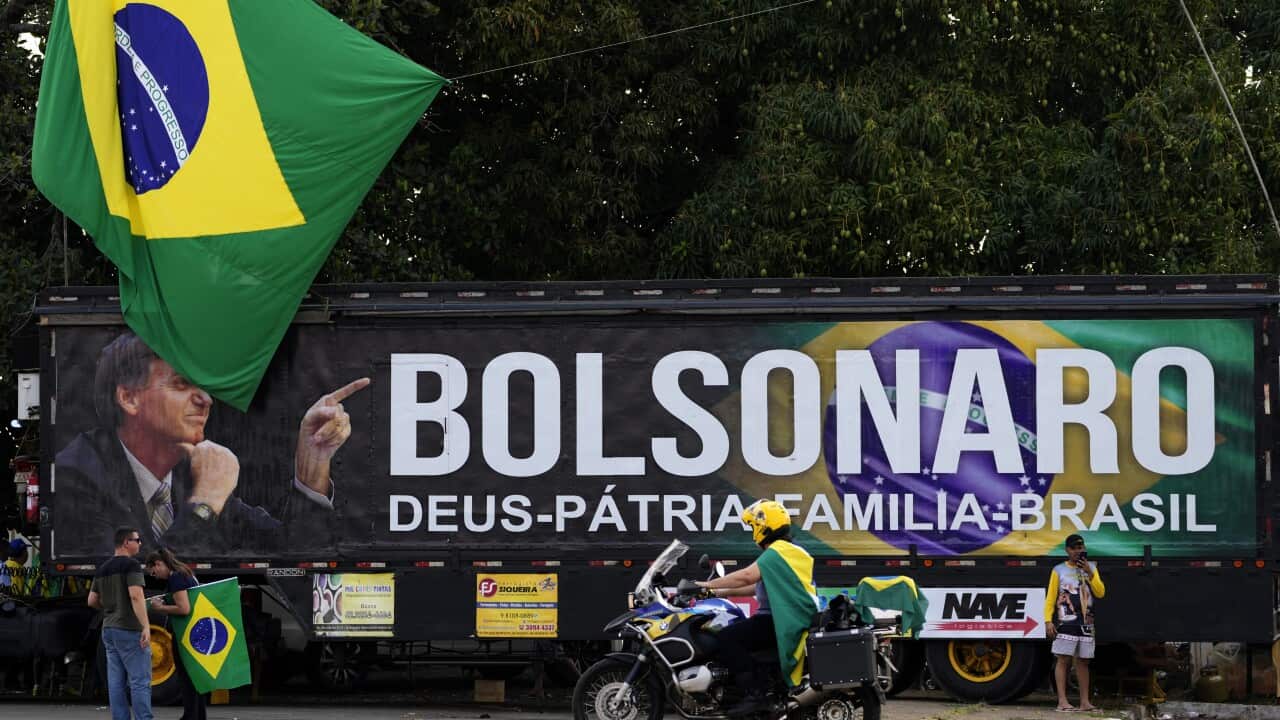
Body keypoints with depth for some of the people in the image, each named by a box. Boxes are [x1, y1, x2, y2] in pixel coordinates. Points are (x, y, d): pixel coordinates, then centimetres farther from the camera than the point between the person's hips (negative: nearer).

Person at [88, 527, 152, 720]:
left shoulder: (102, 569, 14)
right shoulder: (130, 565, -11)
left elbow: (92, 601, 16)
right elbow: (136, 596, -21)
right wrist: (146, 626, -25)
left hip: (109, 630, 8)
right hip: (129, 630, -8)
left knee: (116, 682, 7)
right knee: (140, 681, -7)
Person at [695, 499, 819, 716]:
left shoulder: (776, 552, -12)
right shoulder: (792, 551, 21)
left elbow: (746, 577, -22)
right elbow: (759, 586, 23)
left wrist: (709, 585, -13)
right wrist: (724, 592, 20)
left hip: (784, 622, -11)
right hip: (795, 617, 11)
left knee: (727, 638, -22)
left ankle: (753, 693, -27)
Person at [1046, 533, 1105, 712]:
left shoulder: (1091, 568, 13)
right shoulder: (1059, 570, 5)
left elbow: (1100, 592, 3)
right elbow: (1050, 597, 1)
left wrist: (1089, 573, -8)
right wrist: (1048, 620, -10)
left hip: (1086, 623, 3)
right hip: (1066, 622, -3)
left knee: (1083, 661, 6)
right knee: (1063, 659, -9)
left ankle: (1084, 702, 8)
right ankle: (1062, 701, -12)